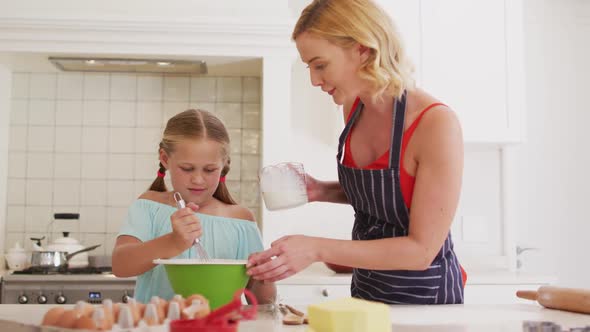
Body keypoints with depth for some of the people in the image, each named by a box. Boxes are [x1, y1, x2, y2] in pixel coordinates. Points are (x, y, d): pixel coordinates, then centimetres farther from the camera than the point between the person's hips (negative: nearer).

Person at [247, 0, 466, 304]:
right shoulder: (354, 108, -5)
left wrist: (318, 249, -28)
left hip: (424, 296, -5)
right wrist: (323, 192, -7)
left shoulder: (436, 123, -25)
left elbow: (422, 249, -23)